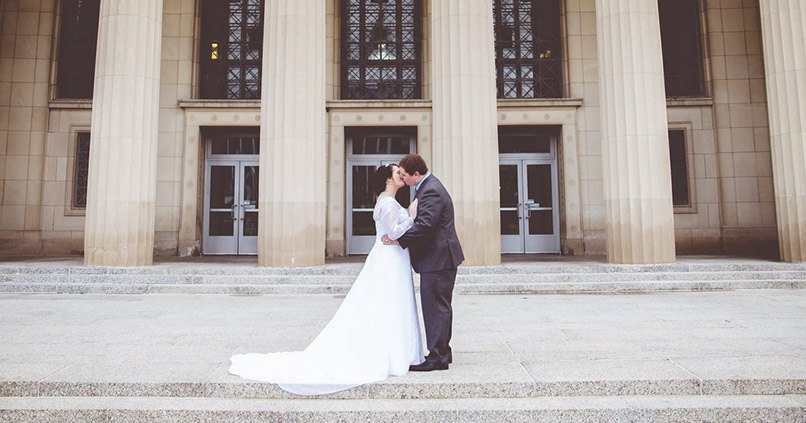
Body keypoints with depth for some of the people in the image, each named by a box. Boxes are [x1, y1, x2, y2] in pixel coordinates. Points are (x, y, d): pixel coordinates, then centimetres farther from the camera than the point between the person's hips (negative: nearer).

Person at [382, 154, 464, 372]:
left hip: (438, 259, -11)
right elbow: (421, 219, 19)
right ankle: (442, 351, 28)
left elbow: (425, 225, -28)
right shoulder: (429, 186, 15)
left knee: (436, 307, -4)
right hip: (439, 257, 11)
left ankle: (437, 357, 5)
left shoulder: (431, 191, -19)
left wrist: (399, 239, -20)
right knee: (440, 306, 17)